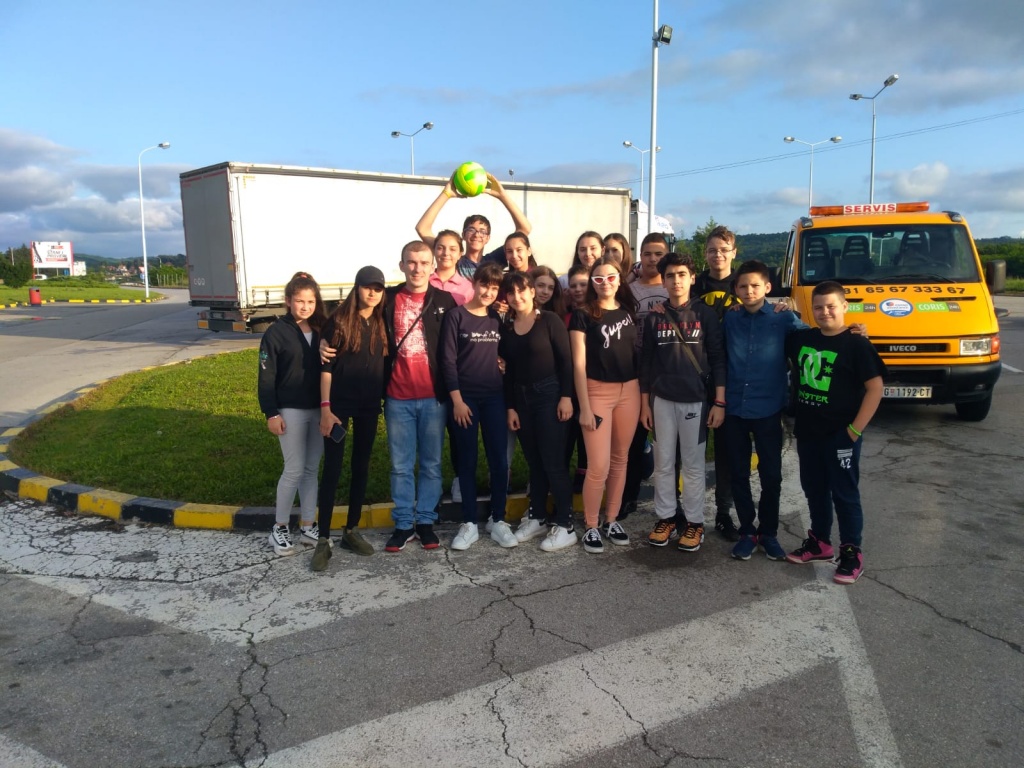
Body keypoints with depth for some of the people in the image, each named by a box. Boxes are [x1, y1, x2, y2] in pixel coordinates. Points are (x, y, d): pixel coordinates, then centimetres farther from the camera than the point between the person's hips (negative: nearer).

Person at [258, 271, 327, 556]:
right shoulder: (276, 333, -5)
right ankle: (280, 527, 12)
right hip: (291, 411, -4)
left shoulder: (321, 331, 7)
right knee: (294, 470, -3)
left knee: (312, 469, 9)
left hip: (319, 410, 4)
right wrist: (271, 413, -12)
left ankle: (307, 527, 18)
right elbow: (266, 377, -6)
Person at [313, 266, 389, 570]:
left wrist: (384, 402, 6)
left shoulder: (381, 323, 5)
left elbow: (385, 363, 10)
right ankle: (323, 539, 5)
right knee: (332, 469, -2)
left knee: (361, 466, 11)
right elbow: (326, 366, -9)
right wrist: (325, 407, -14)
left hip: (369, 405, 5)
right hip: (339, 403, -4)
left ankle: (351, 531, 23)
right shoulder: (339, 320, -8)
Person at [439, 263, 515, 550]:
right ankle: (469, 523, 14)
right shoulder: (456, 316, -4)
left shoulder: (498, 319, 8)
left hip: (494, 397, 3)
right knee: (467, 461, 4)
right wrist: (457, 400, -12)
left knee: (499, 460, 4)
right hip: (465, 398, -3)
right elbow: (448, 360, -8)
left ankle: (498, 520, 17)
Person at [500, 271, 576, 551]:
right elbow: (508, 371, 10)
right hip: (521, 398, 5)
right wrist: (510, 407, 7)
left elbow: (565, 360, -8)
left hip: (549, 394, -5)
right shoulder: (506, 328, 9)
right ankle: (537, 518, 23)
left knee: (553, 462, -5)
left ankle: (565, 526, 3)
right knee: (534, 462, 12)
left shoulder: (549, 320, -5)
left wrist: (566, 396, -14)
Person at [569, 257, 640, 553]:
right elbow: (579, 364, -7)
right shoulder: (583, 315, -4)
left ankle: (613, 520, 24)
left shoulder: (629, 311, 9)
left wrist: (644, 394, 8)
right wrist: (584, 407, -11)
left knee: (620, 460, 11)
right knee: (599, 466, -6)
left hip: (629, 391, 4)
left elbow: (638, 351, 15)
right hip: (597, 392, -4)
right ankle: (591, 527, 11)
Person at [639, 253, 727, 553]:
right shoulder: (654, 317, 4)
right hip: (662, 400, 2)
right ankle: (666, 517, 20)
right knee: (663, 462, 7)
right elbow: (646, 362, 7)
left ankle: (695, 522, 15)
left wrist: (719, 402, -8)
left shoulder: (706, 314, -2)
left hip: (695, 399, -2)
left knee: (693, 463, 4)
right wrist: (645, 402, 5)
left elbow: (718, 359, -3)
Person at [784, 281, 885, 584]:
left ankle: (851, 553, 14)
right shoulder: (801, 339, 4)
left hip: (840, 434, -5)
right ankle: (819, 542, 32)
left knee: (844, 493, 3)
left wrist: (855, 429, -14)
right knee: (814, 489, 16)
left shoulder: (856, 344, -10)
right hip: (806, 431, 6)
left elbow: (875, 387, -11)